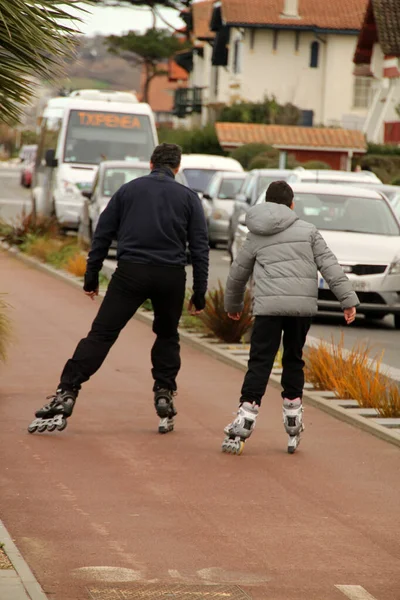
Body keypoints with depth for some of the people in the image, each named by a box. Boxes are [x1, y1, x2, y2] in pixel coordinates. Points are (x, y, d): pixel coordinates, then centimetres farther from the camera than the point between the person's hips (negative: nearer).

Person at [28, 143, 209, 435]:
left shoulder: (129, 190, 11)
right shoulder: (189, 198, 10)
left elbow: (102, 235, 9)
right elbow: (200, 247, 6)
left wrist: (91, 278, 14)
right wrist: (199, 295, 9)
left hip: (130, 271, -1)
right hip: (171, 276, 1)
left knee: (101, 334, -4)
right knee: (167, 336, 22)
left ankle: (66, 394, -14)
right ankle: (165, 395, 13)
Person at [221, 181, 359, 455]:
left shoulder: (255, 238, 16)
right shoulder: (308, 231, 11)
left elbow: (237, 275, 25)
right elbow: (330, 266, 3)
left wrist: (233, 305, 43)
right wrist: (348, 299, 3)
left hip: (268, 307, 0)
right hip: (303, 306, 0)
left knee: (260, 363, -3)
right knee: (294, 359, 15)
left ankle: (245, 421, -14)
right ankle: (293, 419, 15)